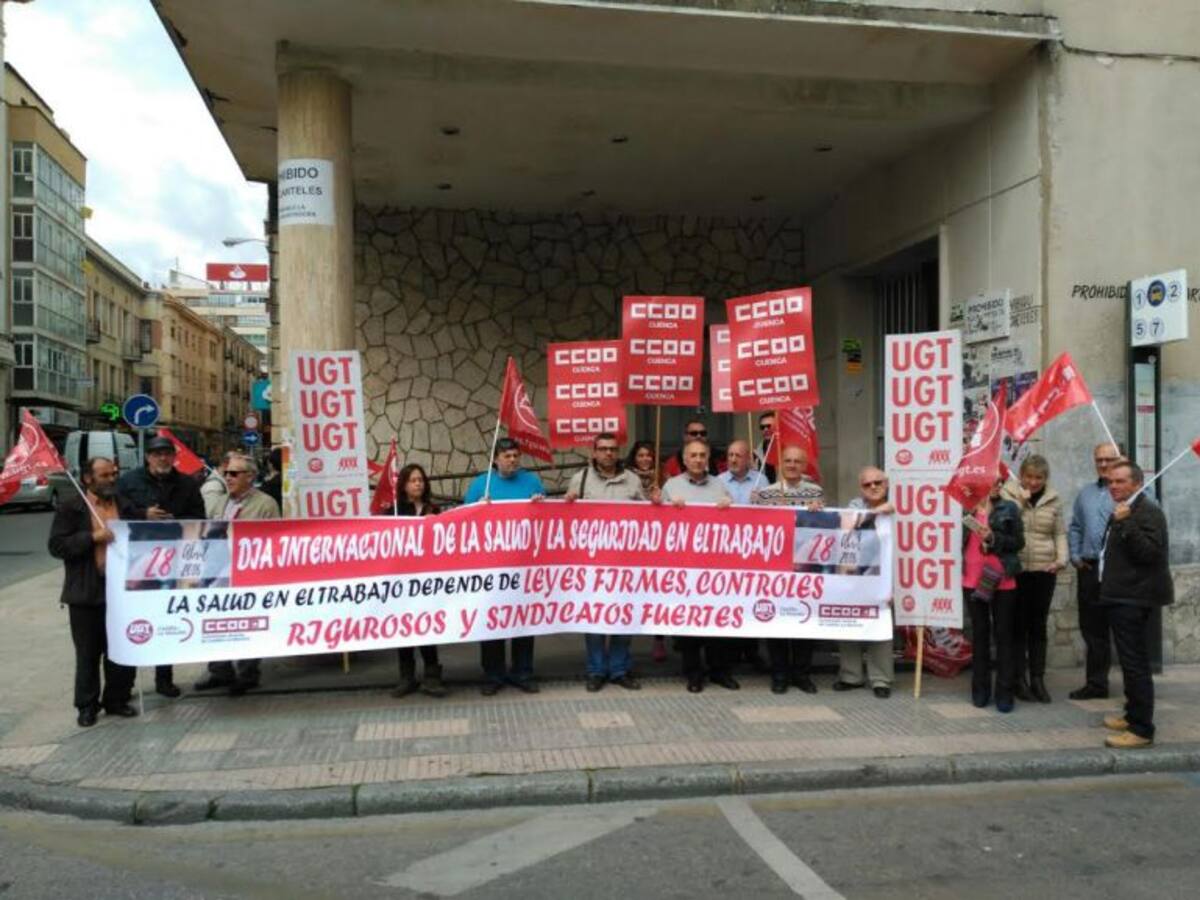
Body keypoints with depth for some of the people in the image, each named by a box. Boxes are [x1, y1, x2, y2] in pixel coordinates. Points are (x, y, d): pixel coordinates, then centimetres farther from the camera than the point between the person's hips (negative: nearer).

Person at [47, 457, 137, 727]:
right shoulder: (70, 506, -2)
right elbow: (57, 546, -9)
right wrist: (93, 537, -19)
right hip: (86, 593, -3)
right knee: (88, 654, 7)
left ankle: (117, 699, 22)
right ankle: (87, 705, 19)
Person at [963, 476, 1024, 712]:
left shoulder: (1009, 508, -1)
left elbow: (1019, 542, -2)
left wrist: (994, 538, -16)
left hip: (1002, 581, -2)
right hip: (972, 580, 2)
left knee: (1003, 636, 3)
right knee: (979, 635, 10)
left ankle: (1004, 692, 8)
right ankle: (980, 689, 18)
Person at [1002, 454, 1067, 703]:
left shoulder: (1054, 500, 7)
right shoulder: (1008, 494, 0)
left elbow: (1060, 533, 9)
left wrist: (1061, 559, -5)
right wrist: (1020, 500, -14)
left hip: (1044, 571, 2)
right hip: (1016, 569, -2)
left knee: (1038, 625, 8)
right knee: (1018, 625, 3)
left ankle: (1037, 679, 16)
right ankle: (1019, 679, 12)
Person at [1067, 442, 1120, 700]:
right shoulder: (1086, 492, 15)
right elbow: (1075, 527, 19)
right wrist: (1075, 556, 11)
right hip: (1090, 569, 6)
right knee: (1092, 628, 12)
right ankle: (1096, 683, 23)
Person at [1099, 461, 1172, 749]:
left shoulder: (1147, 511, -14)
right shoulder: (1124, 511, 16)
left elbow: (1149, 552, -25)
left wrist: (1124, 523, -30)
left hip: (1133, 599, -11)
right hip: (1121, 597, 11)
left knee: (1134, 663, -10)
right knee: (1131, 661, 19)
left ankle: (1142, 729, -7)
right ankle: (1134, 716, 30)